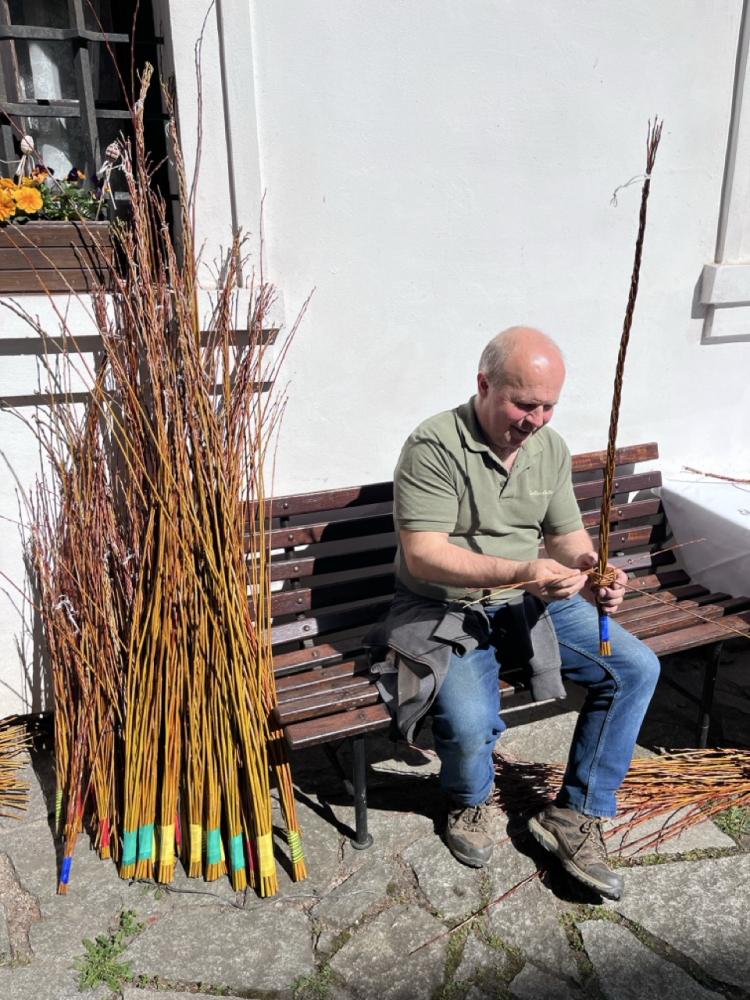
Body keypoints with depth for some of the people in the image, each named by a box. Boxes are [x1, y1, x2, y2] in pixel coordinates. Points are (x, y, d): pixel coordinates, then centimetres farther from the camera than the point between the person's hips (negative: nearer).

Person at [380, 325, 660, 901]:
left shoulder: (551, 448, 3)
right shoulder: (434, 447, -19)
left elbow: (569, 535, 7)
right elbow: (423, 554, -25)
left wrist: (593, 577, -16)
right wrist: (519, 572, -36)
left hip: (531, 602, 6)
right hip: (448, 612, -6)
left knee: (637, 668, -7)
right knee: (468, 722, -29)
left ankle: (575, 816, 7)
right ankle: (469, 800, 11)